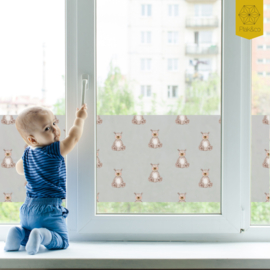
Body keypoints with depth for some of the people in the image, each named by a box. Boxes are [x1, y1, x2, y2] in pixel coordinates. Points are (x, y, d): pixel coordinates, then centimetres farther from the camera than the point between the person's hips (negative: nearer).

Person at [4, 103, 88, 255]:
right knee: (62, 241, 1)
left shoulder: (28, 153, 7)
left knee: (26, 237, 27)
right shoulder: (55, 151, -14)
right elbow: (74, 137, -3)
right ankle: (43, 235, -26)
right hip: (49, 209, -7)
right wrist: (80, 118, 14)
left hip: (27, 208, 7)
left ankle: (19, 233, -5)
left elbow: (19, 169, 27)